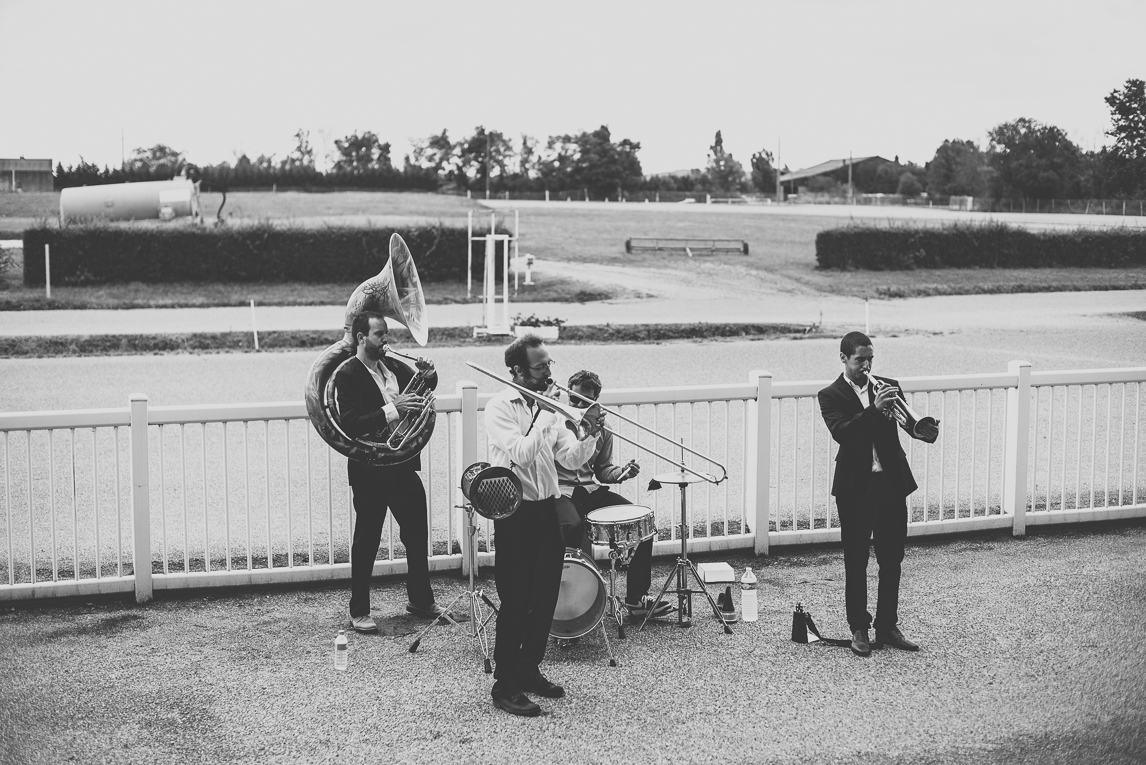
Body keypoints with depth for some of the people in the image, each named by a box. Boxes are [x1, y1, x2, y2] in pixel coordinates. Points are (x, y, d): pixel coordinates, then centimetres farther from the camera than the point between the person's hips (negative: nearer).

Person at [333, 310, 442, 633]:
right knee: (366, 542, 3)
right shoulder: (347, 375, -12)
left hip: (403, 466, 7)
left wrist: (429, 375, -2)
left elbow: (423, 388, 21)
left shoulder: (394, 366, 7)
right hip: (370, 471, -6)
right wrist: (392, 410, -29)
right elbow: (350, 425, -23)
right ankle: (359, 611, 14)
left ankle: (421, 599, 29)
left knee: (418, 534, 13)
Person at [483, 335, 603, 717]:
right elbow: (522, 454, -23)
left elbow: (571, 458, 4)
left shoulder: (549, 406, 8)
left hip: (547, 509, 7)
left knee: (546, 596, 12)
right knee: (516, 600, -4)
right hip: (514, 512, -7)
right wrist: (545, 415, -20)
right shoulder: (499, 407, -10)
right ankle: (505, 686, 4)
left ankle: (529, 669, 27)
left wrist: (589, 435, -14)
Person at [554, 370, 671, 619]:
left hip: (590, 489, 6)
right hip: (559, 490, -6)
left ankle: (636, 598, 2)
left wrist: (621, 472, -2)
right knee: (573, 526, -38)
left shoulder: (602, 429, 11)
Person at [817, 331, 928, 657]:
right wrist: (874, 410, -27)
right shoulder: (831, 395, 0)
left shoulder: (887, 385, 10)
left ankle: (887, 627, 18)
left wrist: (896, 408, -20)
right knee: (856, 561, 3)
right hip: (855, 486, -3)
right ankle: (859, 629, 13)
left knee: (892, 559, 7)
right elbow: (841, 433, -16)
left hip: (892, 482, 3)